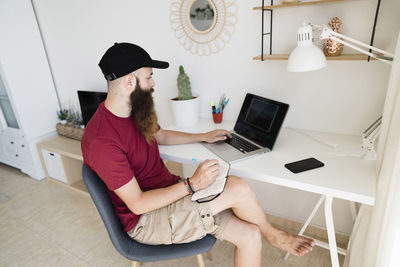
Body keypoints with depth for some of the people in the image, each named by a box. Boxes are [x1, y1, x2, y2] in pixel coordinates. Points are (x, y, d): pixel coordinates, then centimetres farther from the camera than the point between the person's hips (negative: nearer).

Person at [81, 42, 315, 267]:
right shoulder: (101, 140, -24)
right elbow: (137, 204, -23)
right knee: (238, 188, -21)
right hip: (146, 220, -8)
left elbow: (160, 136, 24)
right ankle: (273, 235, 11)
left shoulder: (135, 112, 4)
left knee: (250, 236, -6)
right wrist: (192, 184, -25)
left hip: (169, 192, 8)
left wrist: (204, 136, 23)